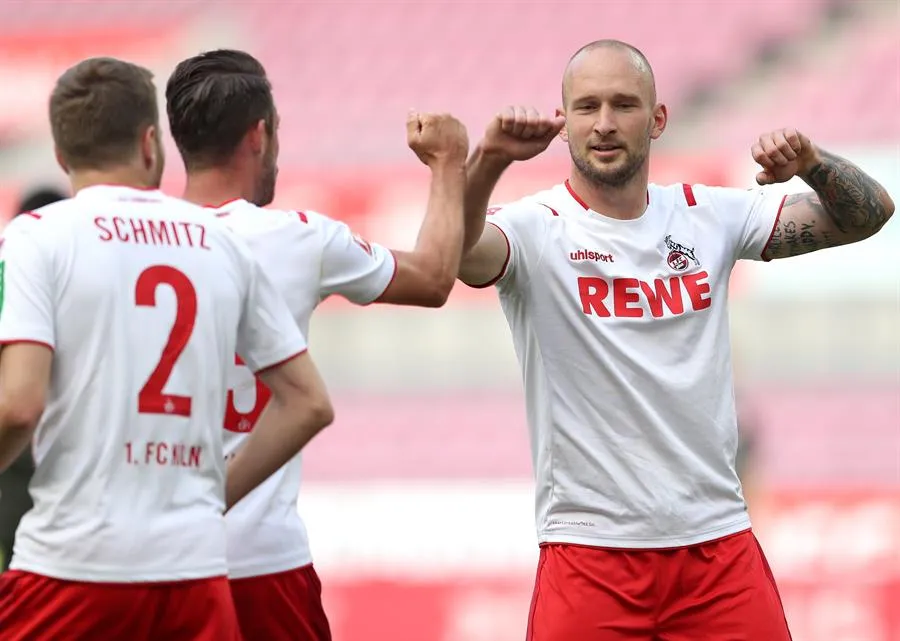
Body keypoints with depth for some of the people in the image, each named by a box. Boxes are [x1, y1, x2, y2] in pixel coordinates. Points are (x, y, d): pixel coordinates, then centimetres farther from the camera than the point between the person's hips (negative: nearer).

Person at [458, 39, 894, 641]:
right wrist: (489, 162, -45)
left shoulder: (708, 216, 7)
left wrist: (812, 163, -14)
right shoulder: (537, 228, -5)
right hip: (590, 547, -3)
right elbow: (454, 252, -26)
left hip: (719, 540, 3)